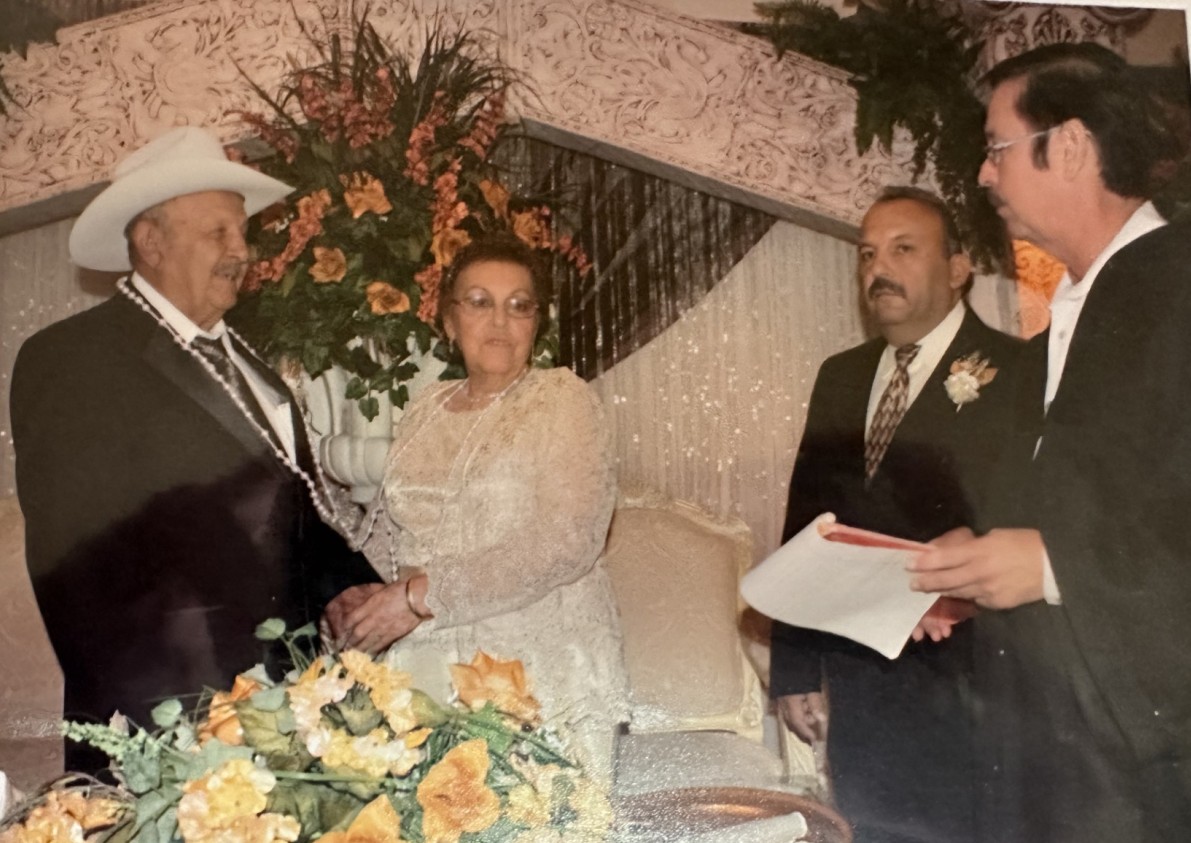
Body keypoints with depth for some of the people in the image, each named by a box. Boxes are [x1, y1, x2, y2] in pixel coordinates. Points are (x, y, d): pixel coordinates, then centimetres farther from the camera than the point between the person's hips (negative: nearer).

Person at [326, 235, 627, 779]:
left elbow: (567, 543, -14)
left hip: (543, 669, -4)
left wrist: (423, 596, -15)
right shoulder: (423, 414, 12)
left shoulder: (561, 399, -2)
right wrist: (368, 600, 0)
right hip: (429, 668, 4)